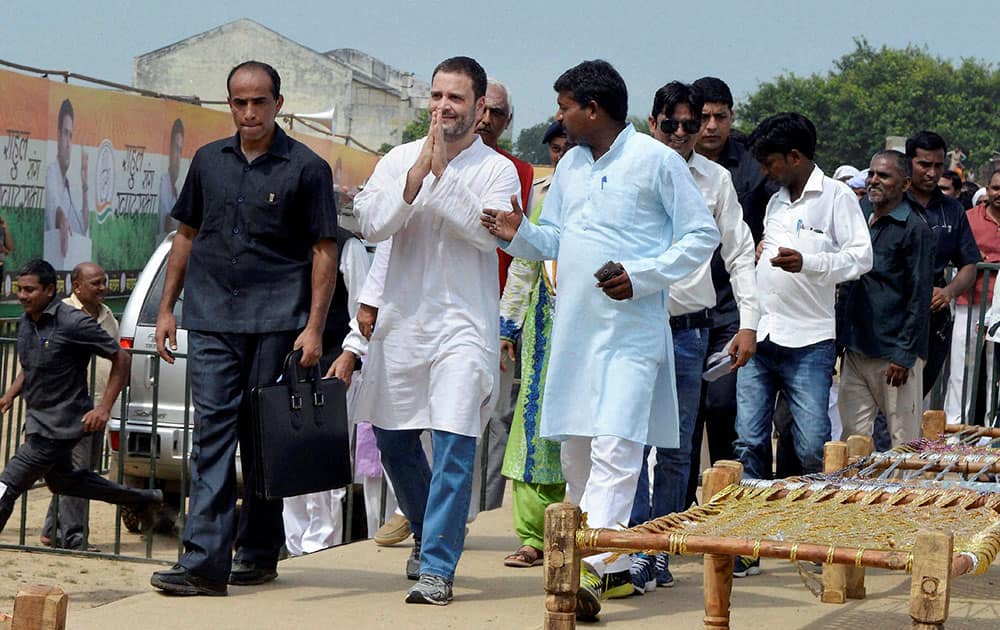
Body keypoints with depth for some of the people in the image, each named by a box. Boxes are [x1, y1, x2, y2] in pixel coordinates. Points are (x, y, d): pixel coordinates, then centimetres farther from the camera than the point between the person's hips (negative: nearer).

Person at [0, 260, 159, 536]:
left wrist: (104, 408, -18)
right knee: (62, 479, 26)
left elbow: (121, 359, -13)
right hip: (38, 420, 9)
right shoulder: (25, 322, 5)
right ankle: (143, 499, 38)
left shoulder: (74, 322, -19)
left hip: (58, 425, -9)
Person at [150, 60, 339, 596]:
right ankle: (204, 561, -9)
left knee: (264, 437, 4)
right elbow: (186, 235, 19)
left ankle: (258, 553, 16)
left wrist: (314, 327, -9)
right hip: (211, 319, 3)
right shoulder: (208, 161, 12)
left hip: (276, 320, -3)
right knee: (212, 431, -5)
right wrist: (166, 308, 13)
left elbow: (323, 251, -1)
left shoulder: (306, 169, 1)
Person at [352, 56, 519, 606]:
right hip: (402, 319, 4)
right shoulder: (399, 160, 8)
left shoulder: (496, 170, -1)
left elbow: (493, 232, -18)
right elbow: (372, 225, -6)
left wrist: (443, 175, -18)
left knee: (454, 445, -14)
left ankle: (437, 567, -11)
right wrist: (418, 174, -16)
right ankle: (428, 532, 37)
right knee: (393, 439, 13)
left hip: (464, 323, -4)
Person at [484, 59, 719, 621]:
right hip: (574, 327, 8)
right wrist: (519, 233, 1)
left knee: (614, 447, -17)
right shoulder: (570, 165, 16)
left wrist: (642, 275, -15)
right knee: (576, 450, 9)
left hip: (632, 329, -8)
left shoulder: (657, 160, -5)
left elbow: (703, 236, -5)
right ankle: (617, 566, 21)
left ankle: (592, 569, -23)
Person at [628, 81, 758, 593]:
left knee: (675, 450, 7)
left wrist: (749, 322, 5)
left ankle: (662, 551, 16)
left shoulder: (716, 180, 8)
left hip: (689, 329, 2)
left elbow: (739, 255, 12)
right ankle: (635, 552, -9)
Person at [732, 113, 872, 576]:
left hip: (808, 344, -6)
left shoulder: (835, 196, -1)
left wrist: (807, 262, -23)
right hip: (761, 339, 6)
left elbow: (861, 257, -12)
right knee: (749, 442, 0)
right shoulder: (776, 201, 20)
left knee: (812, 447, -8)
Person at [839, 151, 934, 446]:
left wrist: (904, 355, -13)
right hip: (855, 349, 6)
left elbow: (919, 298, -9)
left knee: (903, 442, -1)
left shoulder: (915, 230, -7)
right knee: (853, 436, 6)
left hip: (894, 351, -6)